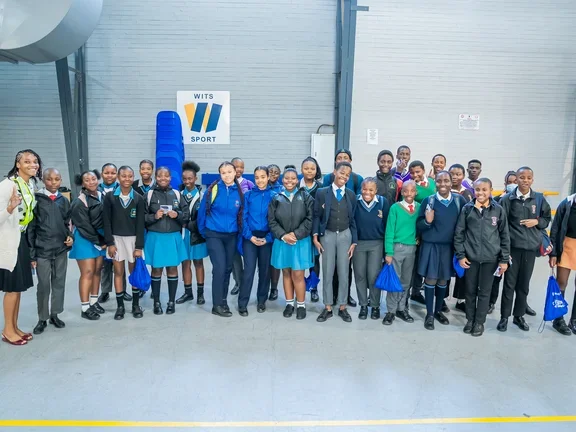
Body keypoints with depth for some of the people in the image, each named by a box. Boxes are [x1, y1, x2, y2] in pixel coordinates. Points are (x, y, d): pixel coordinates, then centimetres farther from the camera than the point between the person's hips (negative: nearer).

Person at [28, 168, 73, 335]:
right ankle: (42, 318, 17)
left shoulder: (64, 201, 7)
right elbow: (30, 228, -3)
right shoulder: (36, 200, -4)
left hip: (61, 250, 4)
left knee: (59, 283, 10)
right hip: (42, 251, -3)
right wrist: (31, 253, -5)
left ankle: (55, 314, 24)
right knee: (43, 285, 3)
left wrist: (70, 236, -3)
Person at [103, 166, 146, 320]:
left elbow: (140, 224, -4)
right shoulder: (109, 197, -3)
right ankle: (120, 306, 16)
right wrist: (109, 243, -9)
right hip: (116, 238, 0)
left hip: (133, 239, 0)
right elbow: (107, 222, -3)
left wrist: (139, 246, -8)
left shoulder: (138, 199, -3)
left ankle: (136, 304, 18)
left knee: (135, 271, 6)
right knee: (118, 272, 6)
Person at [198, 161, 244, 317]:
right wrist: (203, 231, 2)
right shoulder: (213, 189, -10)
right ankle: (217, 305, 2)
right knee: (219, 268, -10)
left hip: (231, 236, 4)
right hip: (214, 235, -3)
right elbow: (202, 211, -3)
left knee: (228, 268, 11)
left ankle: (223, 300, 27)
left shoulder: (239, 192, -2)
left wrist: (239, 232, 11)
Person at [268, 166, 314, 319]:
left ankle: (301, 305, 14)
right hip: (282, 241, 2)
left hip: (301, 241, -2)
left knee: (298, 275, -2)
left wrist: (296, 234, -13)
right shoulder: (276, 198, 5)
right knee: (286, 273, 10)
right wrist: (283, 235, -11)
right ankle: (289, 304, 23)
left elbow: (310, 219, -5)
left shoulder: (305, 197, 1)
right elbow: (272, 221, 2)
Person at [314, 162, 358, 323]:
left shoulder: (351, 195, 4)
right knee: (327, 272, 5)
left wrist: (354, 241, 1)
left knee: (343, 273, 7)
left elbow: (353, 219, 5)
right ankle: (328, 308, 16)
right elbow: (316, 216, -1)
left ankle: (342, 307, 19)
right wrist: (315, 237, -9)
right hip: (327, 235, -1)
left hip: (345, 235, 1)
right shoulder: (322, 193, -2)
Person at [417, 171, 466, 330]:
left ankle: (438, 311, 30)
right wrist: (427, 221, -25)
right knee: (430, 279, 3)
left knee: (443, 280, 13)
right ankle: (429, 314, 17)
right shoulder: (428, 200, -7)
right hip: (431, 245, -2)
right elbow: (419, 226, -4)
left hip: (449, 246, 2)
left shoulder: (460, 200, -3)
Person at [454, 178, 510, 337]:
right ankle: (470, 319, 27)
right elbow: (459, 233, 2)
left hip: (490, 258, 0)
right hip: (470, 257, 1)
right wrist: (460, 255, -4)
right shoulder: (467, 209, -1)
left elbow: (505, 236, 3)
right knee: (470, 290, 11)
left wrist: (504, 259, 1)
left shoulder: (499, 210, -2)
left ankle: (480, 321, 24)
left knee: (484, 291, 9)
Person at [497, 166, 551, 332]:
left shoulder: (539, 199, 2)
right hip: (512, 246, -3)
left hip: (531, 247, 3)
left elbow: (547, 219, 14)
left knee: (524, 284, 12)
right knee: (509, 283, 4)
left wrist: (537, 221, -8)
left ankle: (519, 316, 26)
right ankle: (504, 317, 16)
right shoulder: (507, 199, -6)